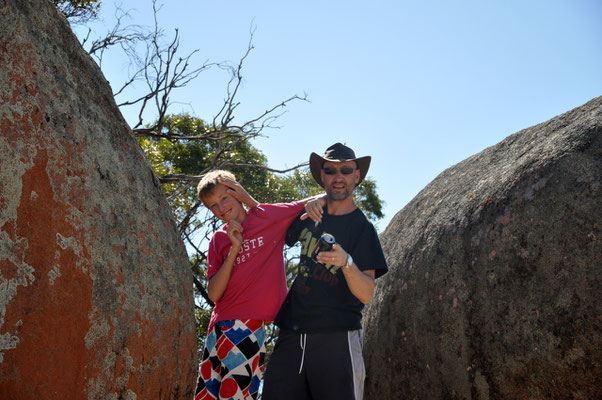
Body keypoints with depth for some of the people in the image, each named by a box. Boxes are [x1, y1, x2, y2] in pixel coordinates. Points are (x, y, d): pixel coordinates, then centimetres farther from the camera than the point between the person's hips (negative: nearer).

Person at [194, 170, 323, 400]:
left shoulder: (268, 216, 1)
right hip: (219, 327, 5)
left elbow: (319, 200, 7)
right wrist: (234, 248, -7)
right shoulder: (219, 239, 10)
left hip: (249, 328, -5)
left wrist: (317, 202, -16)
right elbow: (213, 294, 1)